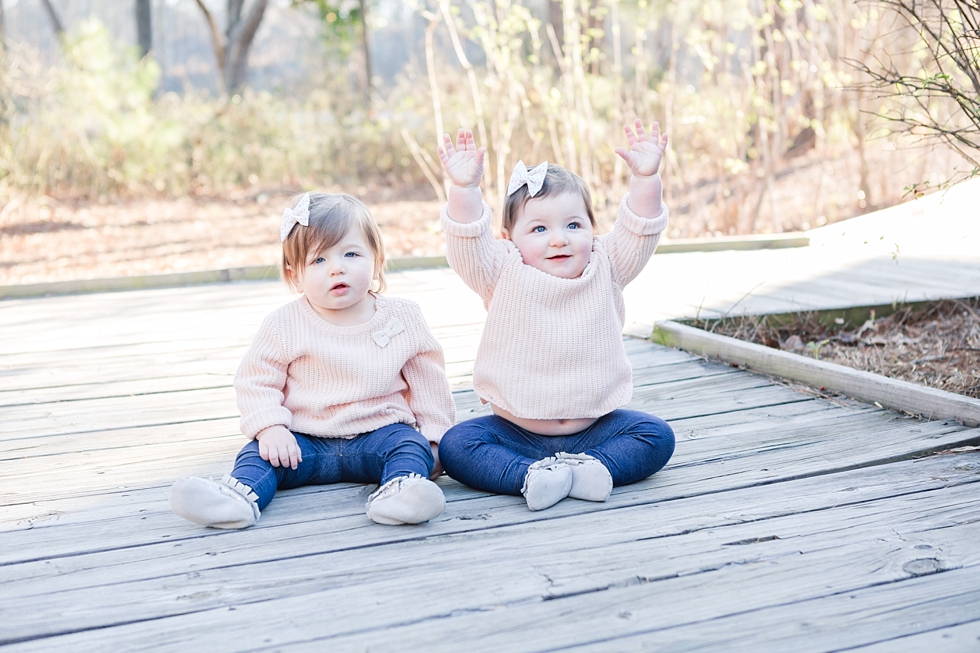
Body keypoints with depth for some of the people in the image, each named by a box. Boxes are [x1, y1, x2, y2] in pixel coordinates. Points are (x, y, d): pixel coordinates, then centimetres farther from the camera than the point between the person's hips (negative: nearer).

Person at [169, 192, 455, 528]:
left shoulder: (403, 318, 1)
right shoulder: (285, 324, -3)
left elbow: (427, 380, 10)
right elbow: (255, 380, -1)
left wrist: (434, 437, 6)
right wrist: (269, 427, -17)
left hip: (377, 434, 1)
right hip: (305, 442, 0)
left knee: (410, 445, -26)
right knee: (262, 453, -23)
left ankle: (399, 490, -51)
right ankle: (240, 493, -47)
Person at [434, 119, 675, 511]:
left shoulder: (604, 271, 1)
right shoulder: (504, 277, -6)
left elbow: (638, 233, -9)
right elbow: (467, 246, -20)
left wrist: (645, 179, -23)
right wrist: (464, 189, -35)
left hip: (594, 427, 2)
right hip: (515, 431, -1)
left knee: (656, 436, -16)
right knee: (455, 446, -22)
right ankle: (531, 477, -33)